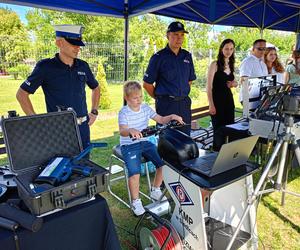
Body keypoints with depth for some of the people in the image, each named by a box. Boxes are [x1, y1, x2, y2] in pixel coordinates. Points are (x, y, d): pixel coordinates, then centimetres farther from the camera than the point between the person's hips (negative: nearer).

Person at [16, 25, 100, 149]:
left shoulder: (83, 66, 5)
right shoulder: (45, 67, -7)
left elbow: (95, 88, 21)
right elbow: (21, 94, -3)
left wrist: (94, 112, 12)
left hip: (83, 127, 5)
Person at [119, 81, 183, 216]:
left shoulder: (145, 108, 4)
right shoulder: (124, 112, -12)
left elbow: (161, 120, 8)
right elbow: (122, 131, -28)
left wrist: (171, 116, -12)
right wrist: (131, 130, -51)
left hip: (145, 142, 5)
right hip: (129, 145, -5)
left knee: (164, 163, -7)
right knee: (135, 172, -25)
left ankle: (155, 191, 18)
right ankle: (135, 202, 0)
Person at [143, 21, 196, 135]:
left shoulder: (187, 56, 10)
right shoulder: (158, 57, -5)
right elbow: (147, 84, -4)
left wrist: (182, 94, 13)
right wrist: (159, 97, 2)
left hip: (184, 104, 5)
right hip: (166, 104, -5)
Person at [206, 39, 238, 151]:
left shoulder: (231, 65, 13)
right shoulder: (215, 64, -8)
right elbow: (209, 86, -12)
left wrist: (234, 84, 1)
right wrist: (211, 105, -18)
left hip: (229, 99, 7)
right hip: (217, 100, -7)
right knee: (219, 130, -3)